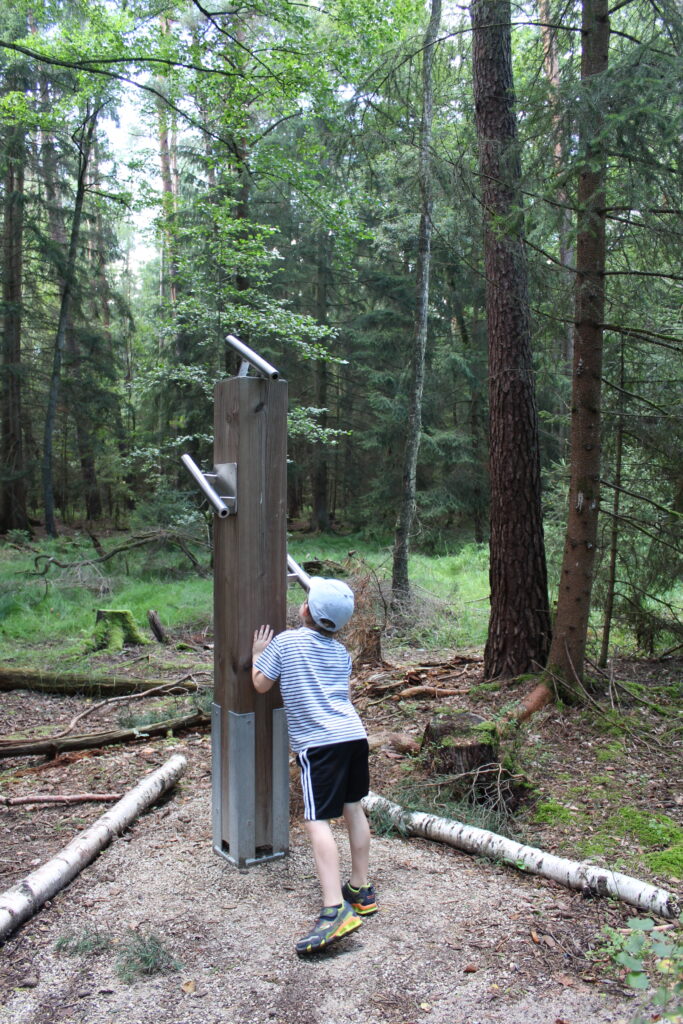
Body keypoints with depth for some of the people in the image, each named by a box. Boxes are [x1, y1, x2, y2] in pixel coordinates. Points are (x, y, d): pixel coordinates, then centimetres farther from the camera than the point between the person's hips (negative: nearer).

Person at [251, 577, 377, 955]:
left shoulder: (285, 641, 0)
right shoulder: (341, 653, 16)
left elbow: (261, 684, 5)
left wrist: (258, 654, 23)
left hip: (317, 742, -6)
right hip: (354, 735, 6)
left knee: (317, 821, -9)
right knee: (353, 809, 18)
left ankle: (335, 910, -19)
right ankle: (361, 890, 28)